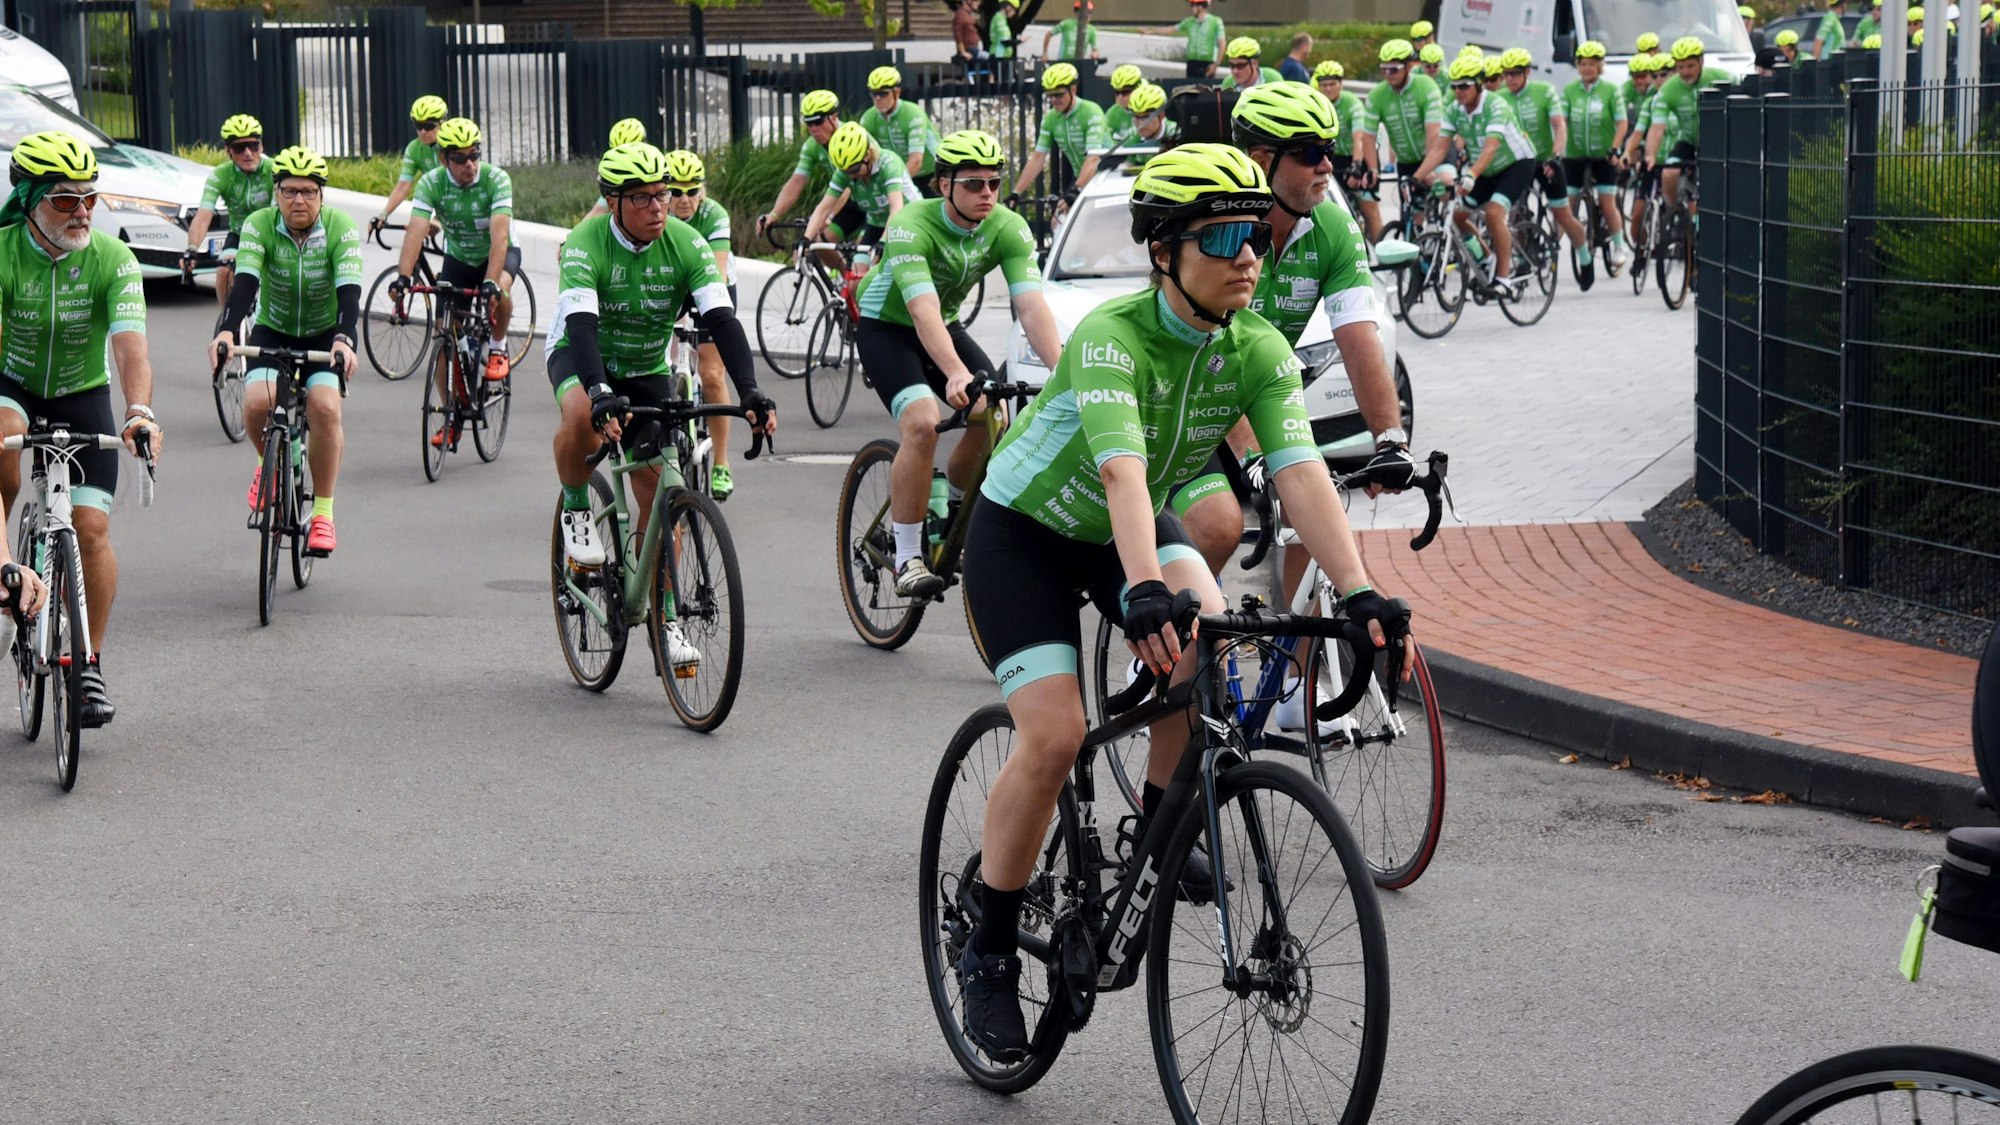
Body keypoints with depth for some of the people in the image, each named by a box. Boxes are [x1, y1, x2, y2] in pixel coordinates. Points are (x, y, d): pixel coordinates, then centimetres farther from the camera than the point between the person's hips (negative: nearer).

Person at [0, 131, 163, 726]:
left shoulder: (111, 258, -20)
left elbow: (129, 342, -32)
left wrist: (140, 411, -50)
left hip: (83, 394, 1)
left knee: (91, 529, -10)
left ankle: (90, 668, 5)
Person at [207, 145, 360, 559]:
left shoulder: (341, 229, -19)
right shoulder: (260, 226, -16)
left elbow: (349, 290, -30)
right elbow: (246, 283, -29)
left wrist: (344, 339, -49)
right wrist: (226, 331, -47)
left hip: (325, 335, -1)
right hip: (272, 332, 1)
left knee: (325, 407, -26)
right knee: (257, 402, -26)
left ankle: (323, 512, -12)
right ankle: (270, 462, 9)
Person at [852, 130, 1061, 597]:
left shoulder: (1008, 229, -18)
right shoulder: (912, 227, -30)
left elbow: (1031, 304, -28)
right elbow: (922, 308, -42)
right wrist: (957, 374, -57)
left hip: (944, 327, 5)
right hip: (887, 327, -5)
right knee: (922, 423, -27)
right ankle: (907, 558, -18)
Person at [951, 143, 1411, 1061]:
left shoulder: (1258, 351, -16)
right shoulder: (1110, 336, -31)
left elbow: (1300, 473, -26)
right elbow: (1121, 471, -46)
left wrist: (1358, 590, -40)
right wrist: (1145, 593, -61)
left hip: (1129, 531, 5)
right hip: (1023, 531, -5)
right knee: (1054, 736, -19)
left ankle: (1158, 827, -2)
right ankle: (988, 950, -2)